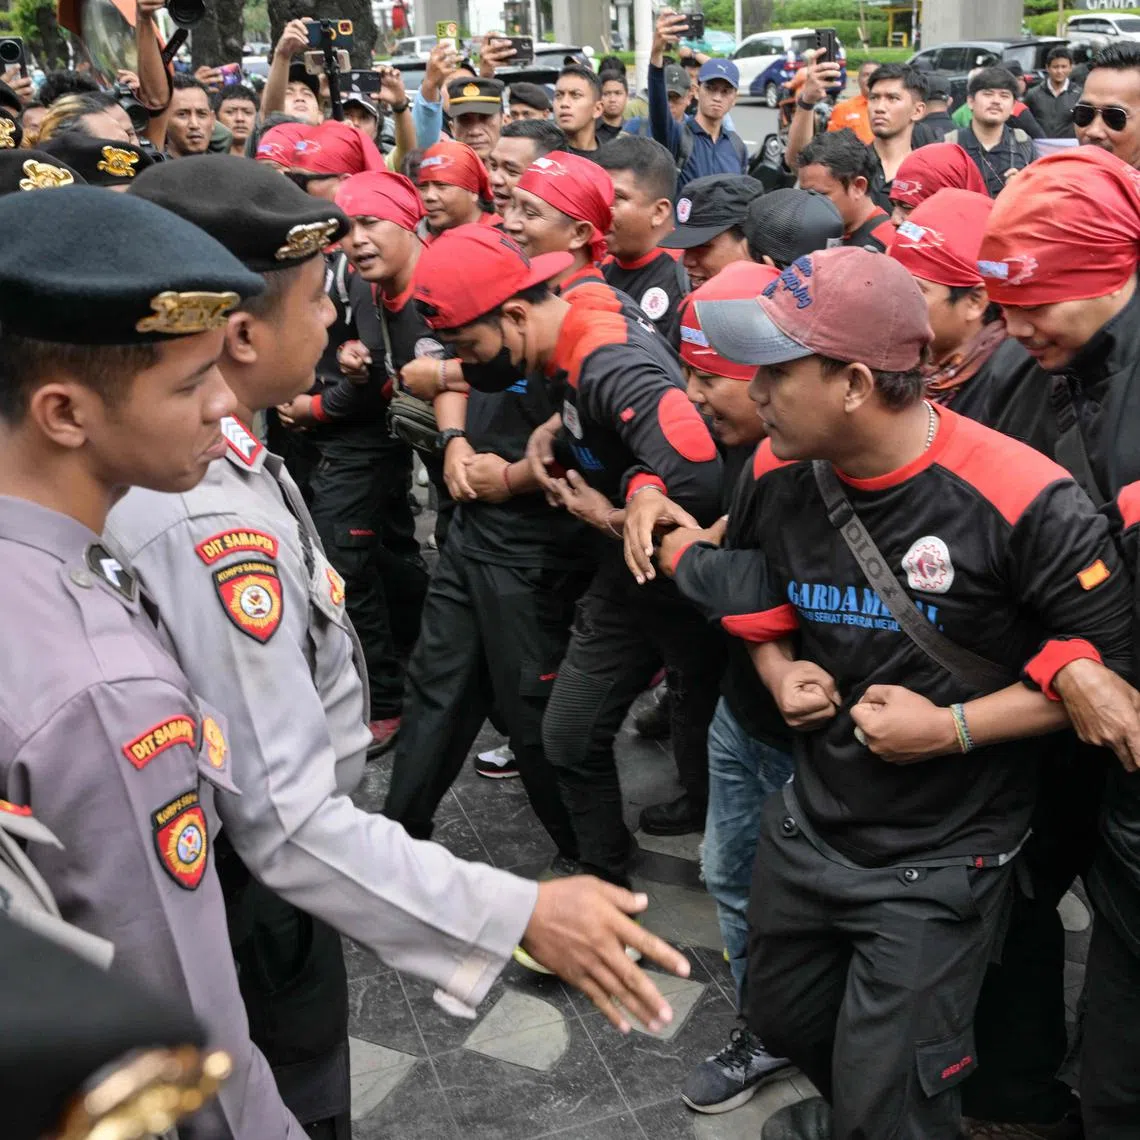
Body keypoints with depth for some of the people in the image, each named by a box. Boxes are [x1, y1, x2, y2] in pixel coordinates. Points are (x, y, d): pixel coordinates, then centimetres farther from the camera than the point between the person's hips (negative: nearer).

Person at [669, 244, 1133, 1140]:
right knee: (785, 1022, 26)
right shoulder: (781, 474, -6)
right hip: (811, 823, 6)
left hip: (942, 858, -6)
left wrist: (953, 728, -22)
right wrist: (780, 672, -7)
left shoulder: (1020, 500, -25)